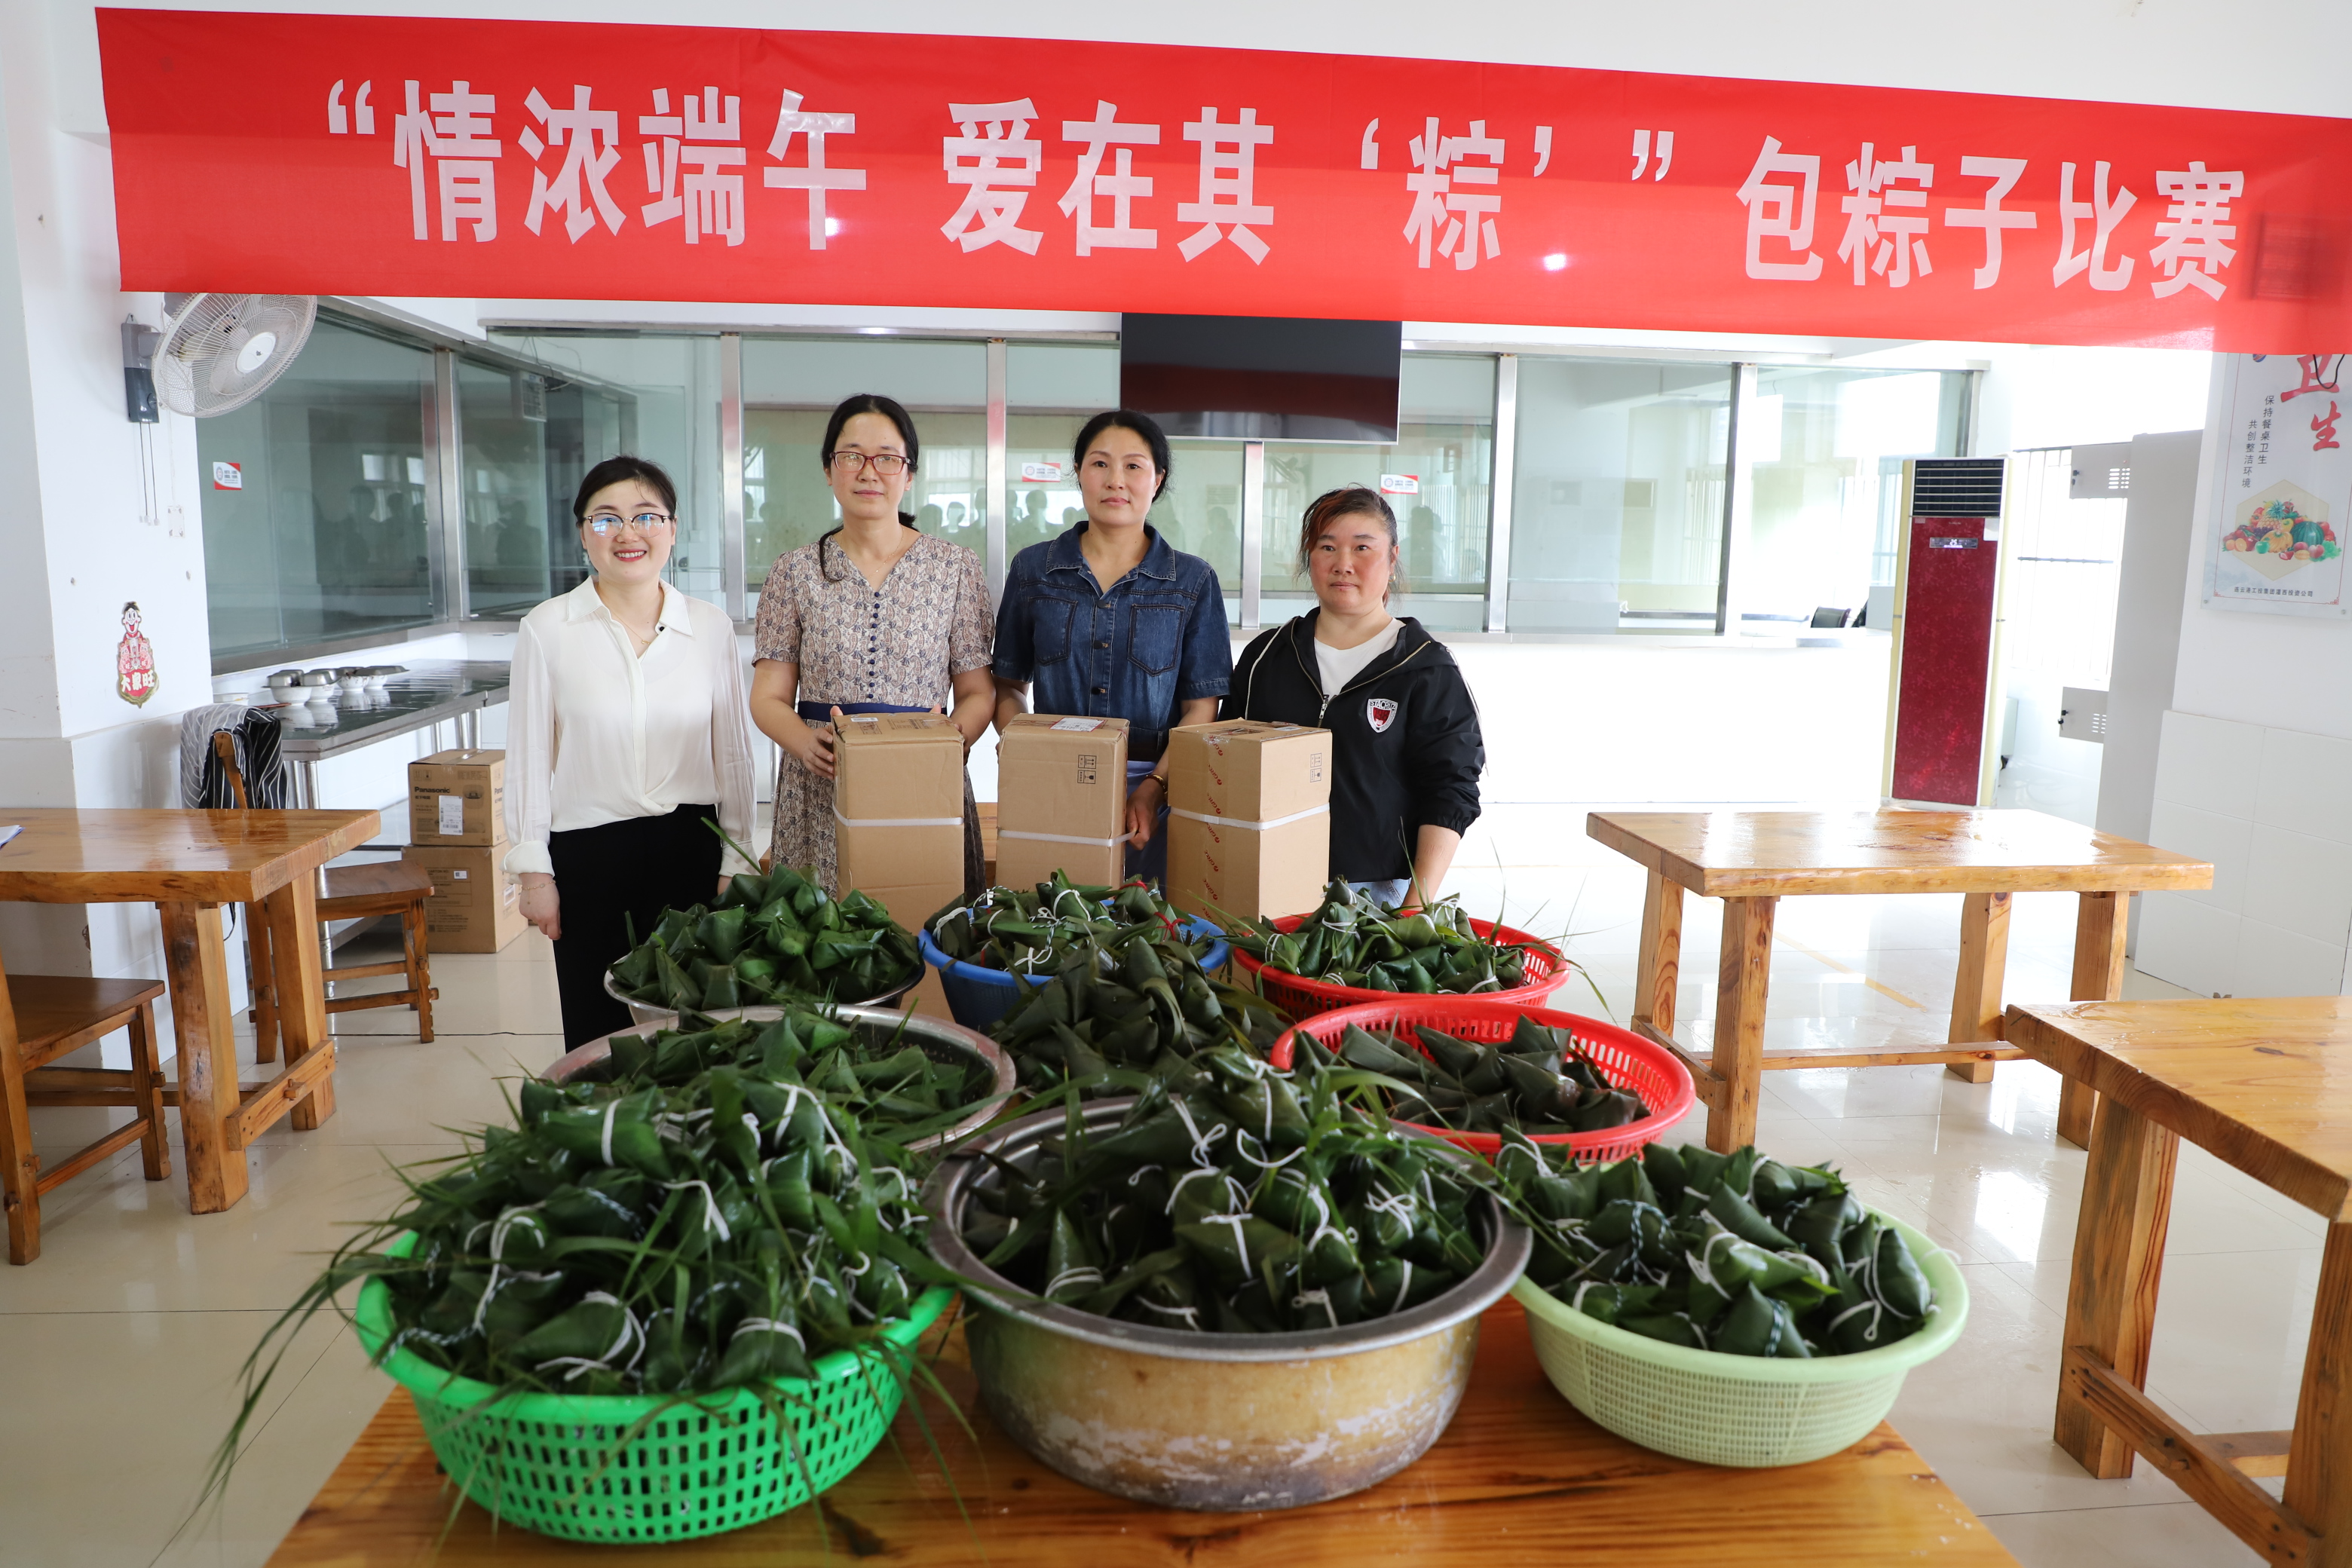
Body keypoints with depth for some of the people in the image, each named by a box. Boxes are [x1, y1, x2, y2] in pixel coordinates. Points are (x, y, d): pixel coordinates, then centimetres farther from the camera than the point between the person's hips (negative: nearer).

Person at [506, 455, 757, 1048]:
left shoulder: (710, 626, 2)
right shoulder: (546, 629, -2)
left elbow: (732, 751, 7)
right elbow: (530, 757, 2)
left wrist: (734, 863, 6)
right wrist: (535, 870, 0)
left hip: (689, 847, 1)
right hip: (587, 855, -1)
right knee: (597, 1031, 7)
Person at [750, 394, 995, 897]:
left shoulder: (955, 567, 5)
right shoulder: (795, 571, 7)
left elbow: (977, 692, 6)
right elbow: (769, 698, 4)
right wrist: (807, 743, -16)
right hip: (819, 796, 1)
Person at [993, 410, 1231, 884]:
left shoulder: (1194, 581, 4)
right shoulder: (1033, 569, 8)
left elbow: (1201, 707, 0)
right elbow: (1010, 687, 11)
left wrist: (1155, 786, -16)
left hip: (1154, 796, -1)